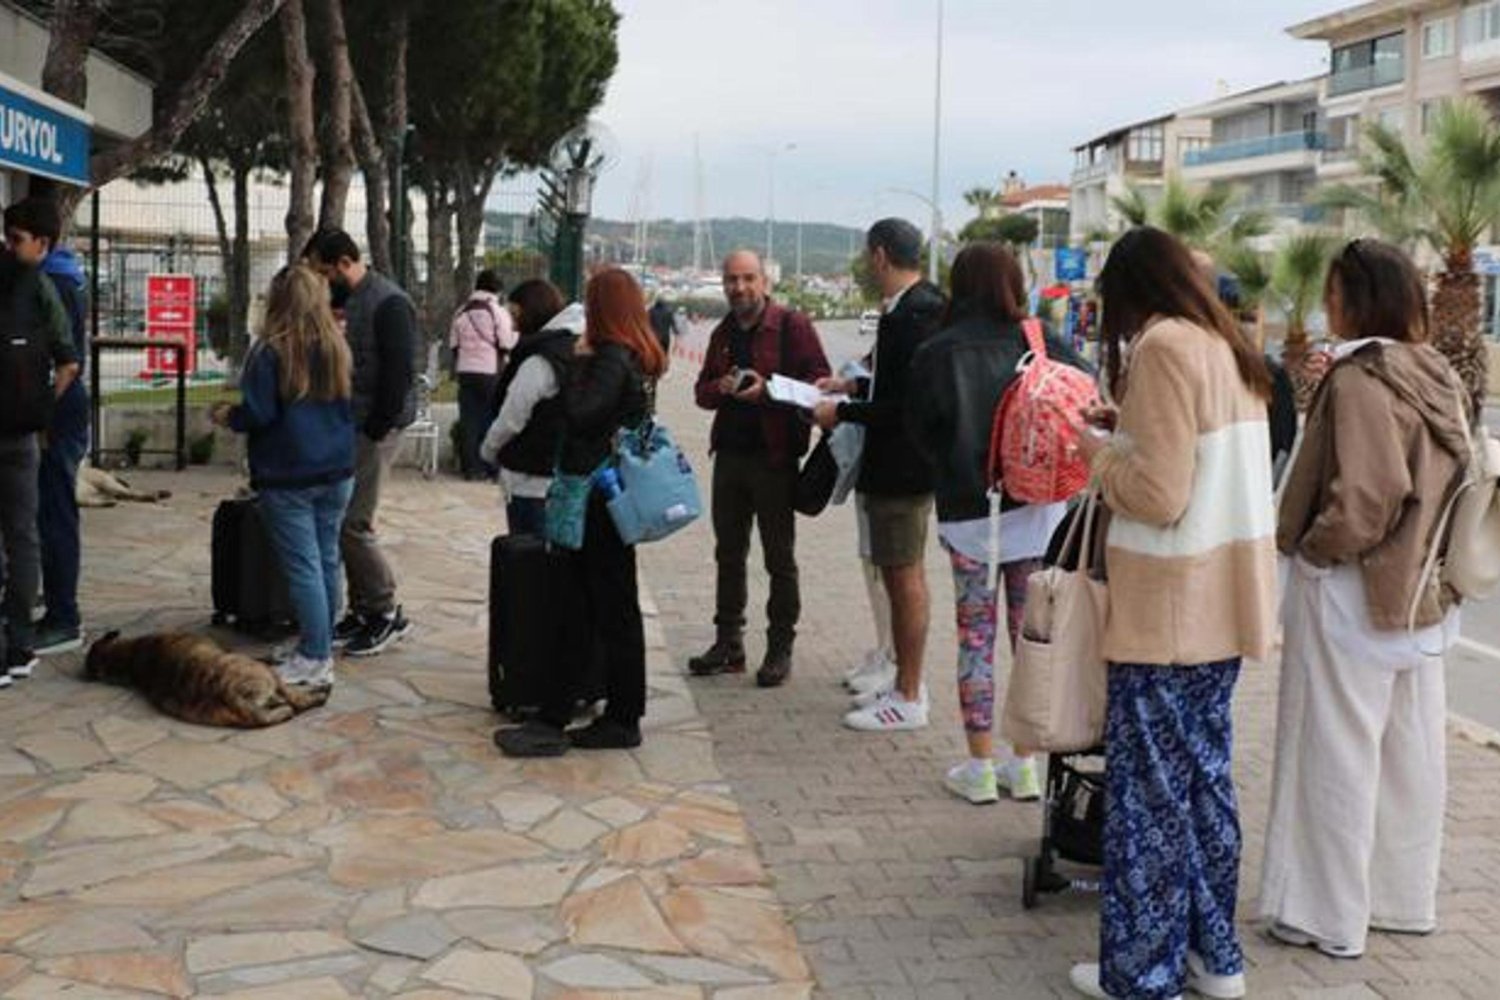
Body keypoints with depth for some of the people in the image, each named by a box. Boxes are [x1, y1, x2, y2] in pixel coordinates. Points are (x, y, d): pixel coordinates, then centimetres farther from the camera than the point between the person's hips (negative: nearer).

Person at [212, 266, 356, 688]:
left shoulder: (271, 350, -11)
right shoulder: (338, 347, 7)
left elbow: (258, 414, -14)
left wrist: (228, 416, 6)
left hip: (287, 475, -6)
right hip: (337, 471, 6)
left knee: (303, 566, -3)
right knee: (327, 559, 12)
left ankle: (315, 660, -1)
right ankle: (321, 646, 21)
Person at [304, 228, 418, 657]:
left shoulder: (389, 304, -13)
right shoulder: (342, 300, 14)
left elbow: (399, 375, -17)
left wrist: (375, 432, -16)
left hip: (374, 430, -9)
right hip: (346, 428, 9)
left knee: (353, 524, -9)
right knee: (342, 522, 9)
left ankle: (387, 612, 3)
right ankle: (362, 611, 18)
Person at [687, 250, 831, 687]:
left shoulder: (791, 325, -7)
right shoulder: (723, 333, 14)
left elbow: (819, 380, -13)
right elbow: (702, 392, 16)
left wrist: (768, 389, -23)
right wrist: (721, 387, -6)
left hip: (774, 458, -6)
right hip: (729, 454, 6)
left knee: (780, 557, 4)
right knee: (728, 553, 13)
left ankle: (780, 648, 12)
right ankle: (728, 643, 23)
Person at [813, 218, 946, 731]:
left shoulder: (912, 315, -20)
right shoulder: (915, 306, 10)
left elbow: (904, 404, -24)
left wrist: (842, 413, -15)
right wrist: (854, 385, 19)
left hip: (901, 467, -10)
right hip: (897, 463, 10)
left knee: (904, 575, -2)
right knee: (900, 573, 17)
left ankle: (909, 699, 7)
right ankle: (906, 680, 29)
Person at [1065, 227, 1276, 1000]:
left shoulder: (1163, 348, -15)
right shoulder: (1229, 349, 11)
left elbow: (1158, 497, -20)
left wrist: (1101, 455, -4)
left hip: (1169, 606, -8)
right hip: (1223, 600, 9)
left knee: (1150, 791, 1)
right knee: (1204, 774, 16)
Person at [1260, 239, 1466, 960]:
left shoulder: (1359, 378, -18)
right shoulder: (1437, 377, 7)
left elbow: (1363, 495, -24)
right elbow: (1454, 478, 12)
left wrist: (1311, 549, -12)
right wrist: (1416, 556, 13)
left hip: (1353, 594, -8)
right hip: (1421, 594, 8)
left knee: (1338, 754, 1)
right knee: (1410, 753, 15)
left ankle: (1332, 918, 10)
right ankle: (1405, 898, 28)